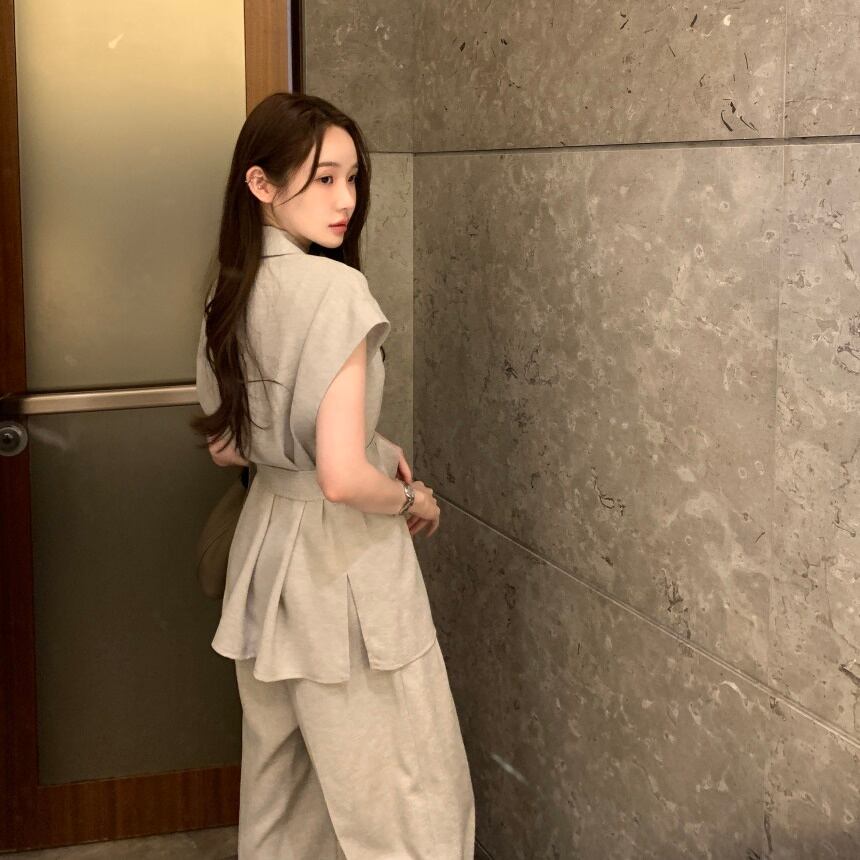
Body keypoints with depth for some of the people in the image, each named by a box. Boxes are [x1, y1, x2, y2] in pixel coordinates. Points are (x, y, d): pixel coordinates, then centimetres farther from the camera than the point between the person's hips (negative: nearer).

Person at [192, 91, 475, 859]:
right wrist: (411, 499, -7)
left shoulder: (229, 293, 3)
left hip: (264, 550, 9)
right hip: (343, 565, -8)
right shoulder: (335, 288, -22)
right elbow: (344, 478, -28)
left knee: (280, 791, 22)